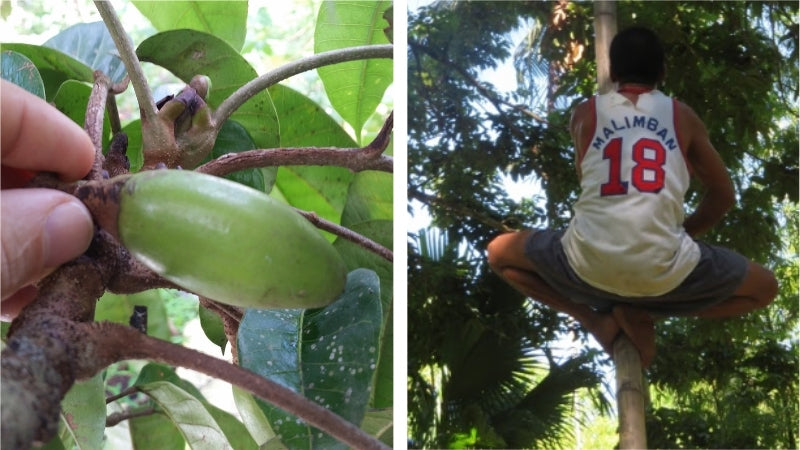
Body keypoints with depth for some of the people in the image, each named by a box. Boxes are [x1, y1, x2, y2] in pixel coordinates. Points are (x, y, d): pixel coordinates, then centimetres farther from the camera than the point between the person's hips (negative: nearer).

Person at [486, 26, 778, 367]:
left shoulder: (584, 113, 15)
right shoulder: (683, 116, 14)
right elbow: (723, 194, 21)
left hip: (588, 266, 1)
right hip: (664, 271, 0)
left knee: (499, 253, 29)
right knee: (764, 288, 25)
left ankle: (594, 319, 12)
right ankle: (644, 314, 8)